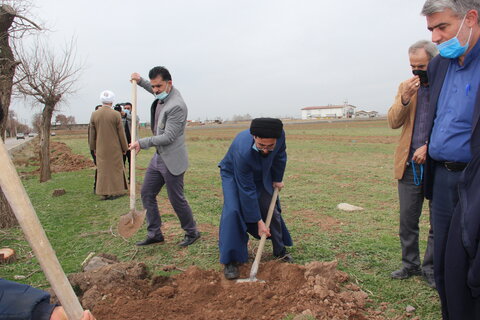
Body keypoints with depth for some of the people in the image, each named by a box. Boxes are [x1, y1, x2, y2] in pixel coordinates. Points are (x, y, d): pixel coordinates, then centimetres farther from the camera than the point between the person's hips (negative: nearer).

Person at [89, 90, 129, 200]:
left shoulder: (94, 115, -2)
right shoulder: (116, 114, -11)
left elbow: (92, 133, 5)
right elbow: (121, 133, -7)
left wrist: (93, 148, 16)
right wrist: (124, 148, 3)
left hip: (101, 149, 3)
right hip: (114, 148, -3)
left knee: (103, 169, 10)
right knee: (115, 168, 9)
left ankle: (104, 193, 15)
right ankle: (116, 192, 14)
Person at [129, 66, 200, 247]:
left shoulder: (177, 106, -23)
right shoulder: (163, 94, 5)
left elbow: (168, 137, -23)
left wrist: (142, 143, -17)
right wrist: (140, 81, 29)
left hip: (172, 160, -9)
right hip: (158, 157, 10)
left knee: (176, 199, 1)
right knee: (147, 194, 12)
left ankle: (192, 233, 22)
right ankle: (154, 234, 23)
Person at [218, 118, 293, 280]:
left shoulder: (280, 134, -31)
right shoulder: (242, 151, -44)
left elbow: (280, 156, -4)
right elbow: (247, 190, -34)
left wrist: (277, 179, 5)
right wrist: (258, 221, -28)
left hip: (261, 175, 5)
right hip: (233, 174, -5)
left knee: (271, 209, 6)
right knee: (233, 211, -22)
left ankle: (280, 250, 28)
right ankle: (230, 260, -7)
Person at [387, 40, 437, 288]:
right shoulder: (406, 87, 10)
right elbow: (393, 122, 2)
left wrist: (429, 147, -16)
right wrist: (404, 98, -13)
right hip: (410, 165, 4)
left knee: (438, 221, 8)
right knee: (407, 220, 10)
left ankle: (430, 268, 23)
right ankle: (410, 264, 25)